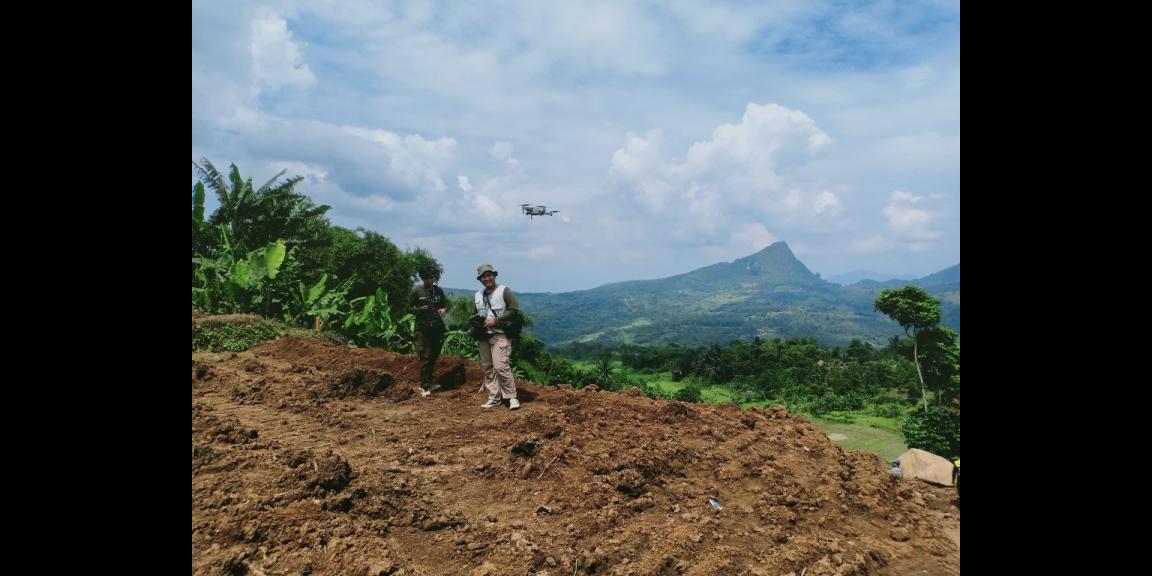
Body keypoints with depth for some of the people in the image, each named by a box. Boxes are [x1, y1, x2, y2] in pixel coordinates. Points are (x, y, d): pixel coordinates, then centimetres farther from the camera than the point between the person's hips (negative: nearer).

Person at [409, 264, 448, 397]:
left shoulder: (439, 291, 9)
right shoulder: (416, 291, -2)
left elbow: (446, 305, 18)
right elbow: (409, 308, 3)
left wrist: (444, 309, -5)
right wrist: (419, 309, -16)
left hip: (437, 328, 4)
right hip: (423, 329, -4)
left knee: (434, 356, 10)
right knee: (425, 357, -6)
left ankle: (428, 383, 24)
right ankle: (424, 387, 1)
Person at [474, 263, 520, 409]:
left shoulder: (504, 291, -5)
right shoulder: (478, 295, 15)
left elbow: (514, 311, -11)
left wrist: (496, 321, -16)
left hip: (500, 335, -7)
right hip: (483, 336, 7)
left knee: (501, 367, -15)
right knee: (488, 368, 8)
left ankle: (511, 397, -3)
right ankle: (494, 398, 17)